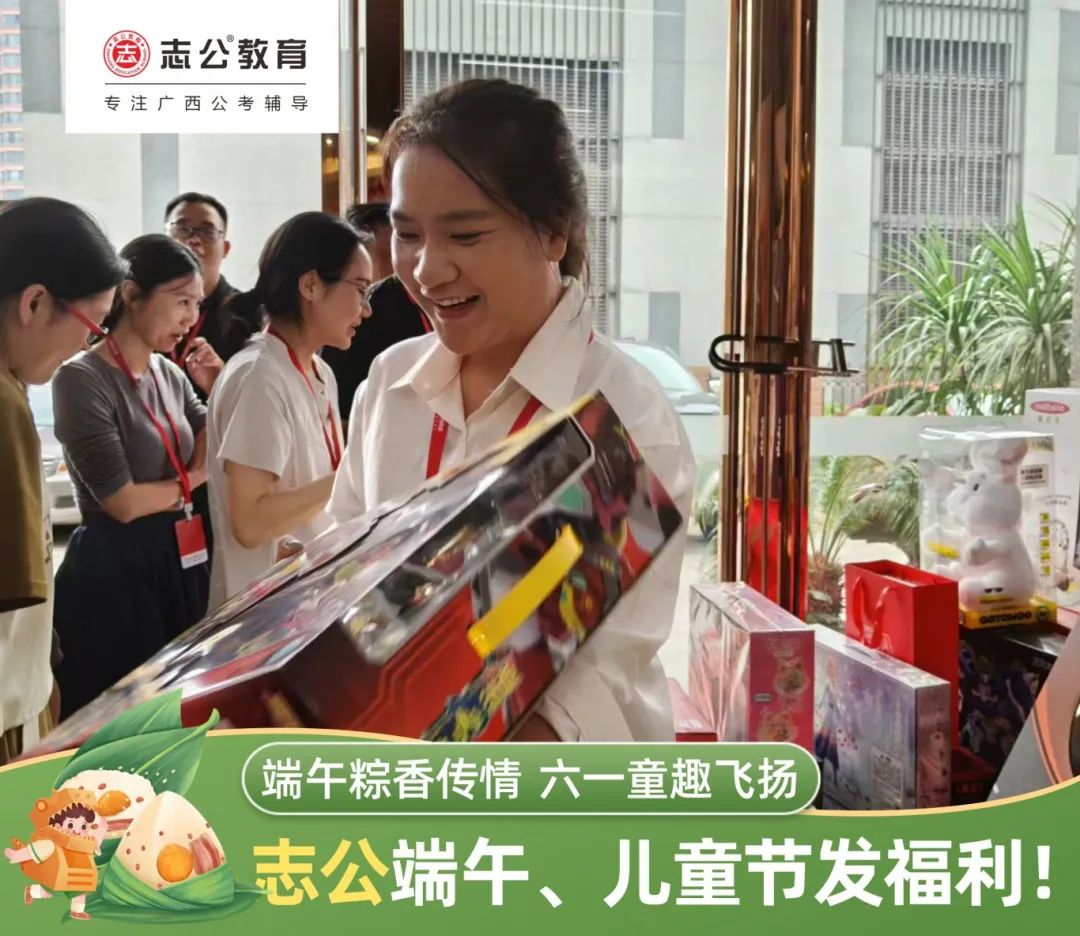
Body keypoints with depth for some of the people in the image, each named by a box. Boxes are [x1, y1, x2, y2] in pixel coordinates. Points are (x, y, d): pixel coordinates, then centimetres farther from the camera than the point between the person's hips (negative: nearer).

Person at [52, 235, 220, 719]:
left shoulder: (170, 375, 9)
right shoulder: (83, 378, -14)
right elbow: (124, 501, -17)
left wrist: (218, 389, -4)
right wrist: (191, 481, -1)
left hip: (179, 564, 7)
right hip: (114, 573, -7)